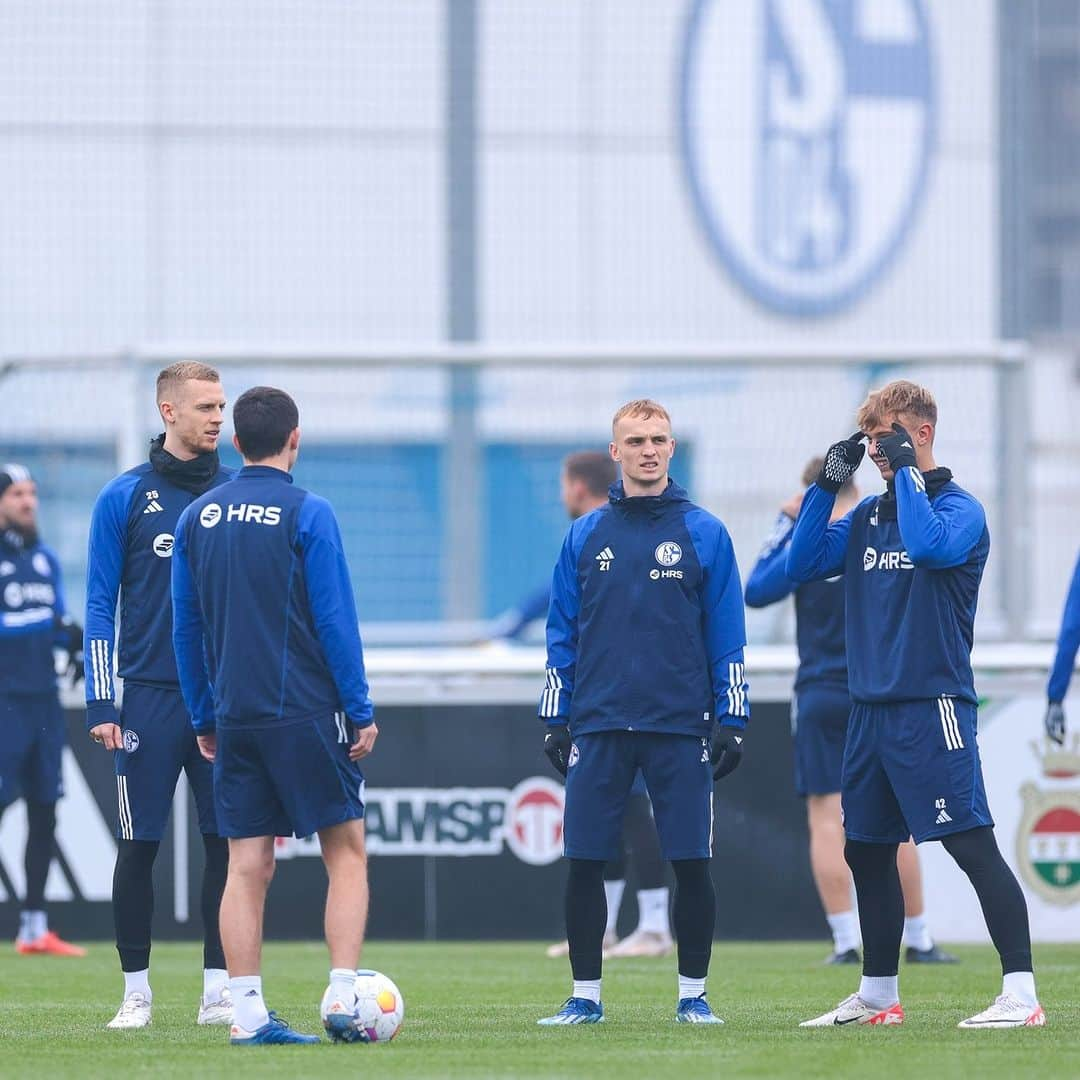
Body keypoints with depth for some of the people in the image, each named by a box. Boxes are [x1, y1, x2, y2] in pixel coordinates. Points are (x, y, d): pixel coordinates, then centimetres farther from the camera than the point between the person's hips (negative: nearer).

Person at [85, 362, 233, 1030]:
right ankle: (137, 991, 9)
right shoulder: (125, 497, 0)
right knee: (139, 845, 0)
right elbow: (100, 605, 1)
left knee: (226, 841, 0)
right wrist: (100, 704, -6)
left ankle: (218, 991, 6)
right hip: (151, 694, -2)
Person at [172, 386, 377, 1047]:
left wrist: (203, 718, 18)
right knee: (347, 851, 4)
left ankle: (248, 1015, 1)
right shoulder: (307, 514, -7)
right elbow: (336, 620, -9)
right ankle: (341, 998, -6)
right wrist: (361, 712, -4)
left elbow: (185, 627, 11)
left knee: (247, 865, 5)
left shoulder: (199, 518, 7)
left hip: (234, 719, 5)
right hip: (307, 714, -4)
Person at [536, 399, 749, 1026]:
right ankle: (585, 996, 10)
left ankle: (693, 995, 10)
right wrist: (556, 720, 6)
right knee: (585, 864, 0)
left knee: (692, 864, -1)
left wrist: (732, 722, -1)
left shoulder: (704, 534, 4)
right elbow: (563, 636, 12)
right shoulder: (586, 536, 9)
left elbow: (727, 639, 4)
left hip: (681, 727, -2)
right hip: (599, 727, 2)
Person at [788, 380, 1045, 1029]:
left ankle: (1022, 995, -16)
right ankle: (878, 996, 25)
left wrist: (906, 469, -17)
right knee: (866, 850, 14)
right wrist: (827, 485, 2)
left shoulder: (959, 509, -7)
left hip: (932, 707, -8)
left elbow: (930, 545, -27)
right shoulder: (867, 517, 15)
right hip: (871, 708, 8)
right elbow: (803, 564, 10)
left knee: (973, 845, -13)